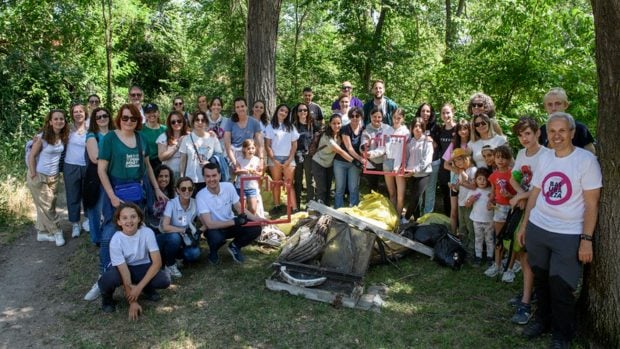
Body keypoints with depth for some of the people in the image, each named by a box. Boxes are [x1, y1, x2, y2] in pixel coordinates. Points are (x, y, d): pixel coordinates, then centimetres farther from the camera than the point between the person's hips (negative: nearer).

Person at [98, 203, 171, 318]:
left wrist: (139, 287, -28)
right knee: (107, 281, -35)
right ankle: (107, 298, 4)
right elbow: (124, 271, -25)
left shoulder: (147, 232, -24)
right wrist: (133, 302, -24)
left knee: (164, 281, -27)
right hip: (122, 268, -1)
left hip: (142, 267, 1)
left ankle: (147, 290, 11)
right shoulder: (116, 241, -26)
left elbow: (157, 262, -23)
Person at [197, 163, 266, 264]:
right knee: (216, 238, -38)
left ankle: (234, 246, 10)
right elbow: (209, 224, -27)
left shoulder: (229, 186, -12)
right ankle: (213, 252, 1)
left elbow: (240, 209, -2)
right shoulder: (201, 196, -23)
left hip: (231, 224, 4)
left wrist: (255, 218, -19)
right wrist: (234, 221, -30)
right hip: (214, 228, -4)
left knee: (255, 229, -19)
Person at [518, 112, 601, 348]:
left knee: (560, 287, 1)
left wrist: (587, 239, -14)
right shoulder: (545, 158, 7)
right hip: (537, 229, 5)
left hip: (568, 235, -4)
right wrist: (524, 225, 13)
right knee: (541, 280, 15)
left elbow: (591, 204, -10)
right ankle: (542, 319, 36)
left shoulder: (586, 160, -9)